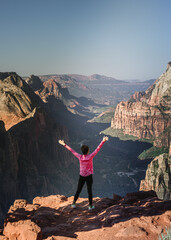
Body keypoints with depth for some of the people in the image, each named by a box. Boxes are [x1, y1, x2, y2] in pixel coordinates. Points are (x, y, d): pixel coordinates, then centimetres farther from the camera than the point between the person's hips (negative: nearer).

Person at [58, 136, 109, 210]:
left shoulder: (80, 157, -10)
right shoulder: (90, 157, -17)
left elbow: (72, 150, -3)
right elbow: (97, 149, -21)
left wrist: (64, 145, 5)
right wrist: (103, 141, -22)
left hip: (82, 176, 3)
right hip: (89, 176, -3)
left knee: (78, 190, 14)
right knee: (89, 190, 7)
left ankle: (74, 203, 19)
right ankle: (90, 205, 15)